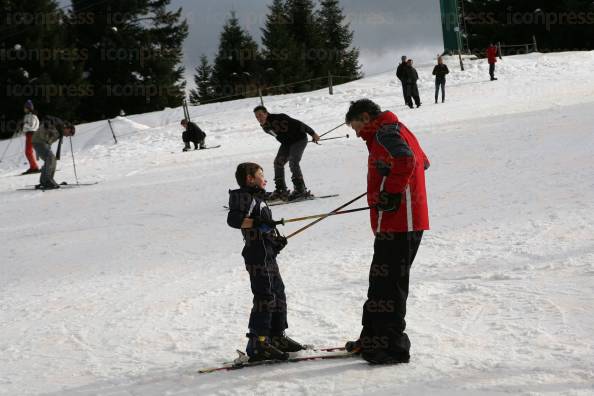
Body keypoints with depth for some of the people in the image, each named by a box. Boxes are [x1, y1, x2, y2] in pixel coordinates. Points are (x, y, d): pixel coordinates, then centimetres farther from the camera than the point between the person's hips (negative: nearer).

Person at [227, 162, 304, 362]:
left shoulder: (256, 198, 23)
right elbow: (233, 219, -24)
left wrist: (277, 239, 15)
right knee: (265, 298, -13)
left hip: (268, 255, 11)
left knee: (278, 293, 17)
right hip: (258, 257, -11)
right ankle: (257, 344, -12)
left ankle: (277, 337, 27)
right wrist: (258, 222, -31)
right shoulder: (244, 197, -8)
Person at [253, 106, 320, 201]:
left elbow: (297, 124, -23)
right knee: (278, 162, -2)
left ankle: (300, 189, -22)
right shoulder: (265, 127, -3)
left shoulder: (279, 118, -28)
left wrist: (312, 133, -19)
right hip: (286, 143, 8)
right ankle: (281, 189, 6)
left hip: (299, 139, -8)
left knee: (293, 162, -22)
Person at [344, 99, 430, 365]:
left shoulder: (384, 133, -10)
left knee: (388, 283, -8)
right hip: (408, 221, 11)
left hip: (397, 223, -11)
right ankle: (373, 338, 26)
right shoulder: (398, 130, 20)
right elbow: (422, 162, 32)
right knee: (380, 280, 17)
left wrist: (391, 194, -22)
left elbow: (405, 161, -29)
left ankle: (393, 346, -7)